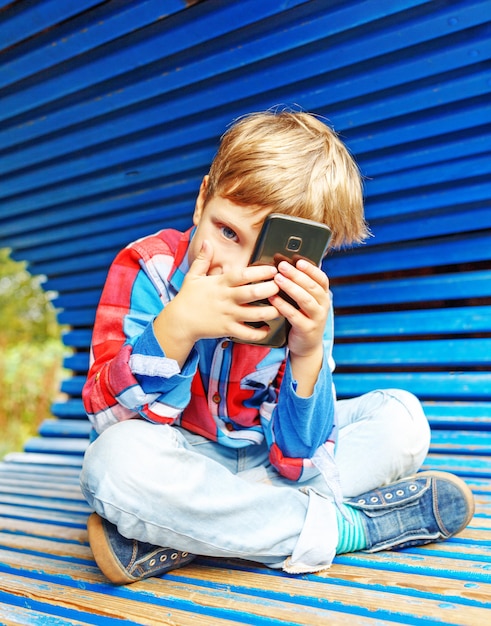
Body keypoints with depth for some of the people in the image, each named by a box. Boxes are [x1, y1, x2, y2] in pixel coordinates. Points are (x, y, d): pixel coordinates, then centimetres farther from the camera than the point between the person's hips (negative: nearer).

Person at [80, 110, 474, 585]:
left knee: (400, 418, -11)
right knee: (116, 460, -36)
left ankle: (173, 538, -23)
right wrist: (176, 327, -40)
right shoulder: (146, 269, -19)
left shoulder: (304, 306, -14)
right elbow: (110, 416, -25)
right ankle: (338, 525, -21)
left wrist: (308, 354, -34)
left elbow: (298, 460, -17)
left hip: (266, 463, 3)